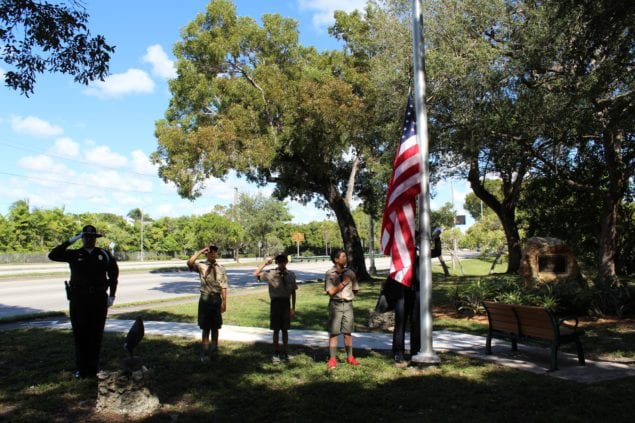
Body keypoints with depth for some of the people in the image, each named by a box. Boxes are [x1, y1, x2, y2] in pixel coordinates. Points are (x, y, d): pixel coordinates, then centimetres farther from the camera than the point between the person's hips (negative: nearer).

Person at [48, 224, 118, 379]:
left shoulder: (104, 255, 4)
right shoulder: (74, 255, 3)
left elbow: (114, 273, 12)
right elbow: (53, 255, -12)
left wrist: (112, 295, 7)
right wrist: (71, 240, -13)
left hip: (99, 299, 0)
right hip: (78, 299, 0)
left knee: (96, 334, 7)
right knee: (80, 334, 5)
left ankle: (93, 368, 18)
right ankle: (82, 369, 18)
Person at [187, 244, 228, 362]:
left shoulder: (221, 269, 0)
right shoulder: (201, 266, -3)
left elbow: (223, 287, -2)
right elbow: (189, 263, -23)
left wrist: (224, 302, -5)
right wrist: (200, 251, -20)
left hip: (216, 299, 2)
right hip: (205, 299, -1)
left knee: (215, 326, 15)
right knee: (205, 327, 3)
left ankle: (214, 348, 32)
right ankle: (205, 352, 12)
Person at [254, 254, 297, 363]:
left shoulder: (291, 275, 1)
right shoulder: (271, 274, -5)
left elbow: (293, 292, 6)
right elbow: (256, 274, -15)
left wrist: (293, 308, 5)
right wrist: (265, 263, -17)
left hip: (286, 303, 2)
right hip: (275, 302, -2)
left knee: (285, 329, 10)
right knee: (276, 330, 7)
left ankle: (284, 353, 24)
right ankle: (276, 353, 20)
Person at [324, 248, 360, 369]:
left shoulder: (350, 273, 5)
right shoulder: (330, 274, -6)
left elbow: (355, 290, 12)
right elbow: (330, 291, -14)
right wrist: (344, 283, -15)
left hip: (348, 304, 3)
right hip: (335, 305, -3)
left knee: (347, 332, 10)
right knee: (334, 333, 1)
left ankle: (350, 357, 20)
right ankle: (332, 359, 8)